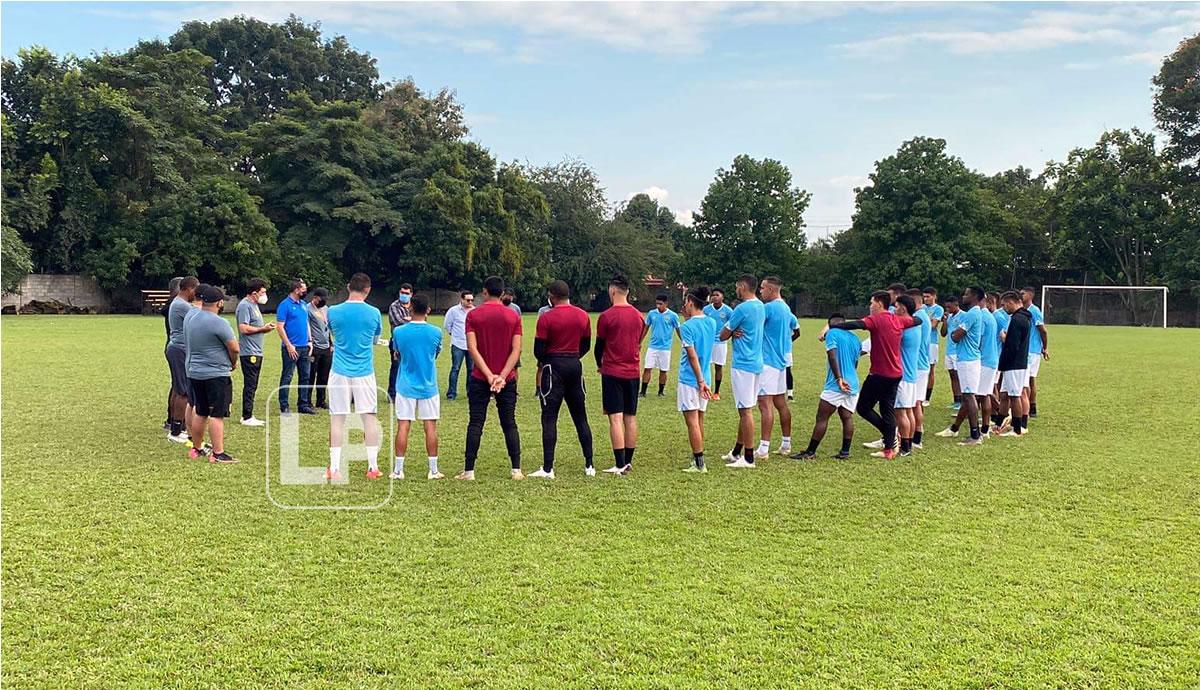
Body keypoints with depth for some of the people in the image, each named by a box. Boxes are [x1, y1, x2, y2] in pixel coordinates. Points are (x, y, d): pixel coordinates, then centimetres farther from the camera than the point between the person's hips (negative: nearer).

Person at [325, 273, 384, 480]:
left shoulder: (333, 312, -3)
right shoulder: (374, 313, -4)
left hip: (339, 372, 0)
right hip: (364, 373, 0)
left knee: (337, 418, 4)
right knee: (370, 417, 7)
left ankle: (334, 469, 5)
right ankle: (373, 467, 10)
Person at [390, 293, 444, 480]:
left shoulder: (399, 331, -6)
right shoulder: (435, 332, -6)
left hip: (406, 386, 0)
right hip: (428, 387, 0)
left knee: (403, 426, 3)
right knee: (430, 427, 4)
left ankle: (398, 470, 5)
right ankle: (433, 470, 8)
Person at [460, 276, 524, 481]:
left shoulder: (473, 315, -2)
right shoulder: (513, 316, 1)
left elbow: (472, 348, -10)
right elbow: (516, 350, -7)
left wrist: (489, 376, -13)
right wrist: (502, 376, -12)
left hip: (480, 379, -1)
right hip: (507, 380, 1)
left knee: (475, 424, 3)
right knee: (509, 424, 7)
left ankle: (469, 471, 3)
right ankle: (516, 470, 5)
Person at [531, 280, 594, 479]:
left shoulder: (546, 318, -10)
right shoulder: (583, 316, 5)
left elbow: (538, 350, -8)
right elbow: (586, 346, 11)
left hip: (554, 367, -5)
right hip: (575, 366, 5)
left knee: (549, 418, -1)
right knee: (580, 417, 12)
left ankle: (548, 469, -3)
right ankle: (589, 466, 14)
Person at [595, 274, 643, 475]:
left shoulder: (607, 316, -10)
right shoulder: (638, 316, 7)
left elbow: (599, 345, -1)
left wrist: (599, 365, 16)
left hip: (613, 372, -5)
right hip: (633, 372, 5)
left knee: (615, 418, -5)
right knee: (630, 417, 10)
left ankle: (620, 465, -8)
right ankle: (628, 462, 16)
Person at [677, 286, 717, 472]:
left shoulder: (687, 327, -16)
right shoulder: (711, 322, 4)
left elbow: (693, 356, -19)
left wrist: (700, 381, -18)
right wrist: (689, 318, 16)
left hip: (690, 380, -7)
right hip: (704, 378, 7)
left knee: (692, 421, -4)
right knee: (699, 419, 16)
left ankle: (699, 464, -3)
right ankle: (698, 458, 24)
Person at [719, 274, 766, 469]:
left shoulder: (742, 308, -15)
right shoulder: (761, 307, 12)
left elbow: (723, 335, -9)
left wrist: (732, 332, 10)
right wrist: (735, 332, -2)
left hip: (743, 365, -9)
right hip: (756, 363, 9)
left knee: (745, 410, -6)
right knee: (745, 409, 15)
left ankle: (749, 458, -3)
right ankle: (737, 452, 25)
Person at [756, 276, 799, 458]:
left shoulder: (768, 308, -14)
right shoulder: (786, 308, 14)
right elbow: (796, 331, 26)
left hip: (768, 360, -10)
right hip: (781, 360, 10)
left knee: (765, 403, -11)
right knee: (781, 403, 15)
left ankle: (764, 448, -13)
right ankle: (786, 444, 21)